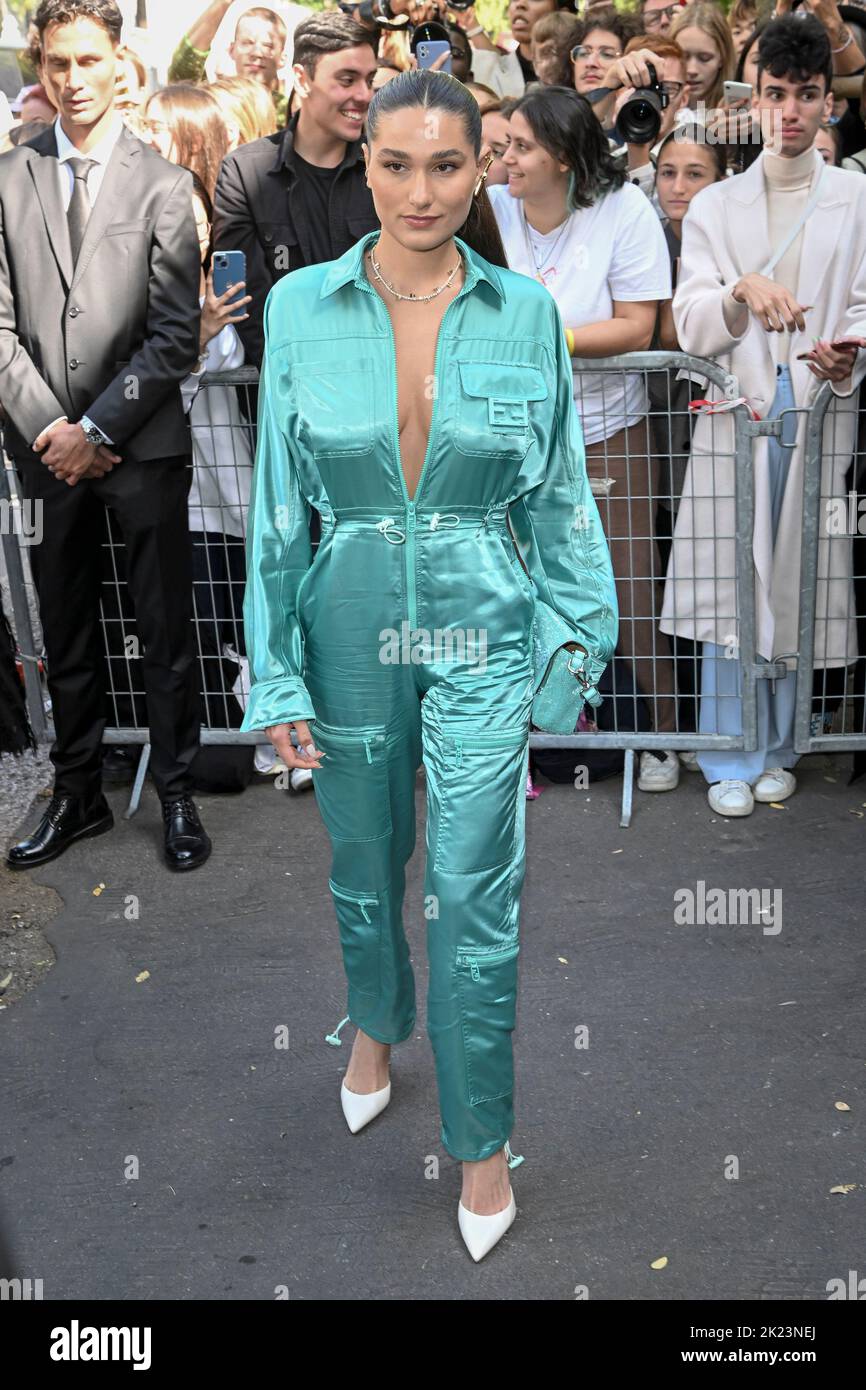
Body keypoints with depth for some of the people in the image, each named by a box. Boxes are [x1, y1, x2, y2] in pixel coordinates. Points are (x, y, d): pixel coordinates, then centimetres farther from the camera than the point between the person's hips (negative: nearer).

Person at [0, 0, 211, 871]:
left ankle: (177, 795, 20)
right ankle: (77, 796, 27)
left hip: (142, 445, -2)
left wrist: (96, 426, -10)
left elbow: (177, 333, -6)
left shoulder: (161, 183, -1)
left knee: (166, 634, 5)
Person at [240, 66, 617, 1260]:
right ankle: (376, 1025, 49)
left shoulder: (525, 312, -4)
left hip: (482, 633, -1)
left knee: (475, 893, 0)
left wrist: (583, 635, 5)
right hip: (351, 629, 1)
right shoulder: (301, 307, -5)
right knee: (364, 861, 18)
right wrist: (278, 678, -4)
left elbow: (559, 491, 4)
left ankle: (482, 1136, 20)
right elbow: (278, 502, -2)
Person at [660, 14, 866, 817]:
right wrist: (741, 292, -18)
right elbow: (690, 326, 2)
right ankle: (730, 760, 9)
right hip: (735, 410, 0)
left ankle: (777, 750, 18)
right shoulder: (715, 206, 12)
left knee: (798, 583, 3)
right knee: (730, 583, -2)